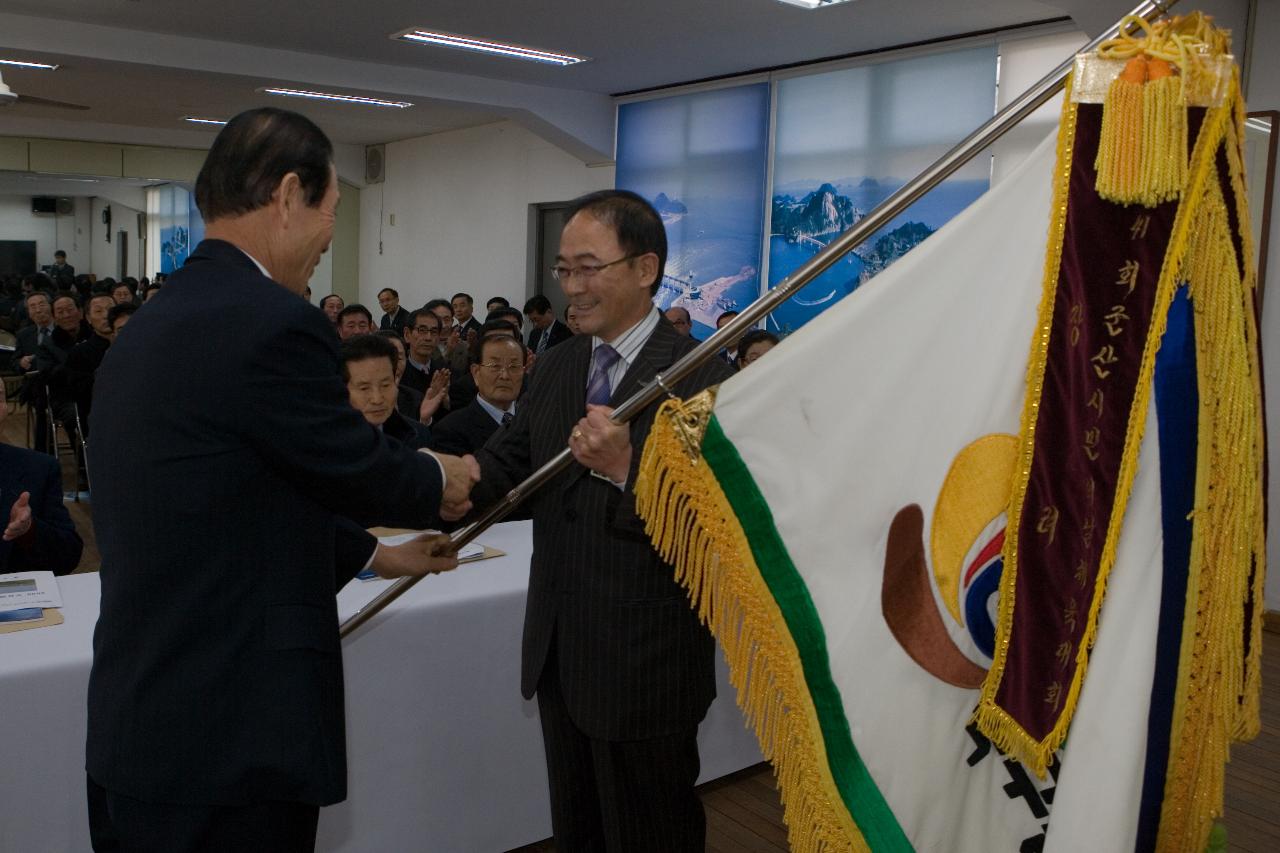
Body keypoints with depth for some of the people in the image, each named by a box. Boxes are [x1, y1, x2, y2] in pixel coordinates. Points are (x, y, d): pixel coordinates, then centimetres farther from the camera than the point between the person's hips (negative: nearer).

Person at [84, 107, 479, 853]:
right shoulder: (273, 323, -20)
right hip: (229, 738, -9)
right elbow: (362, 469, -9)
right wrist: (443, 481, 12)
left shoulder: (151, 325, 9)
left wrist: (376, 555, 23)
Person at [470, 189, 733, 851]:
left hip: (646, 666, -6)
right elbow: (507, 461, -2)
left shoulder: (701, 378, -17)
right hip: (559, 655, 7)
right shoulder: (555, 365, 6)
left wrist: (628, 468, -35)